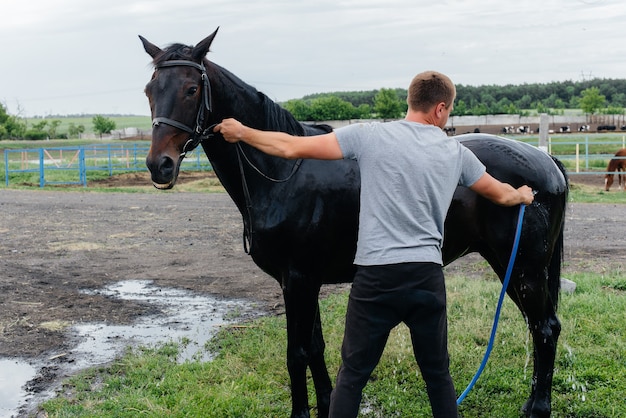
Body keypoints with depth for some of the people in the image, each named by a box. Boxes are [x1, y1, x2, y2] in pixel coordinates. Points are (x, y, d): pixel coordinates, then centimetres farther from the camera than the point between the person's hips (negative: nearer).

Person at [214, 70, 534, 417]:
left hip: (376, 276, -2)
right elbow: (501, 195, 24)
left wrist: (241, 132, 12)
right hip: (428, 277, 3)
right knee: (438, 374, 18)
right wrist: (522, 196, 48)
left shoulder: (369, 135, -2)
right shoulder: (456, 152, 8)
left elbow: (291, 148, -3)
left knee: (352, 374, 9)